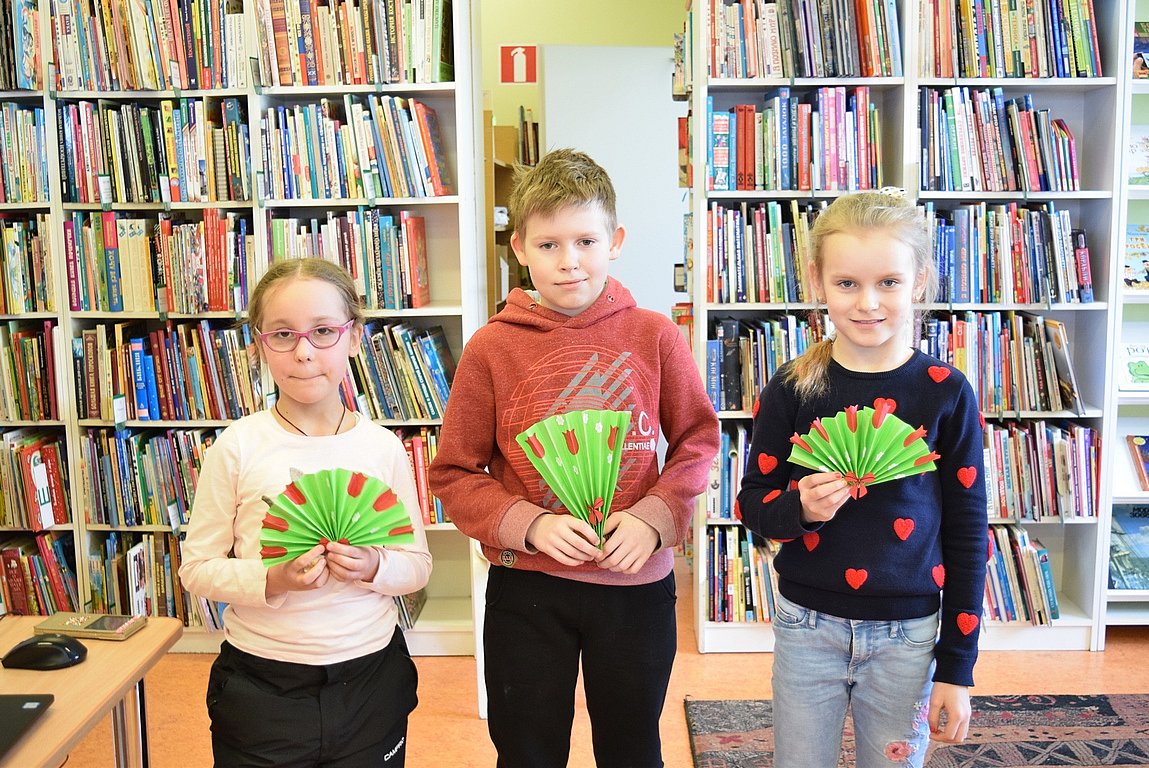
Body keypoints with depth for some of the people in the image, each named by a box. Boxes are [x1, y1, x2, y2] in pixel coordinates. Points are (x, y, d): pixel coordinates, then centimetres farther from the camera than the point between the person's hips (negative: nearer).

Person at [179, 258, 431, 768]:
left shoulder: (383, 447, -4)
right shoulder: (238, 446, -9)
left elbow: (417, 564, 3)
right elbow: (197, 568, -4)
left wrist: (374, 568, -17)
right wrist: (271, 580, -20)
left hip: (370, 680, 2)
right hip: (261, 685, -1)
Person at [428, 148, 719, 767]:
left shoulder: (655, 336, -6)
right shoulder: (491, 348, -8)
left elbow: (697, 441, 2)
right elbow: (454, 474, -3)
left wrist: (654, 517, -14)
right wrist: (528, 525, -18)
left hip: (636, 582, 1)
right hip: (526, 585, 0)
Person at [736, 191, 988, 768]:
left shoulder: (946, 394, -7)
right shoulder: (790, 391, -6)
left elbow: (968, 533, -1)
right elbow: (752, 502, 4)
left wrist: (957, 669, -1)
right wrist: (799, 509, -20)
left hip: (907, 635, 0)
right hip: (807, 626, 1)